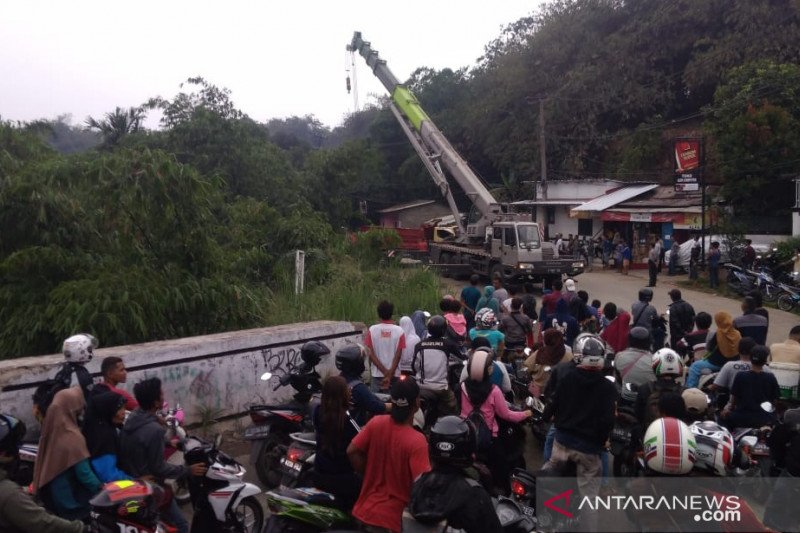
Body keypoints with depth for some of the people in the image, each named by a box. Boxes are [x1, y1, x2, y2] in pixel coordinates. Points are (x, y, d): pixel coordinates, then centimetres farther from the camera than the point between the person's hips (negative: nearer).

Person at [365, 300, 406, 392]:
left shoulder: (372, 330, -4)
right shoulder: (399, 331, -6)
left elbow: (371, 355, -7)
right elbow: (398, 356, -9)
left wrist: (385, 372, -7)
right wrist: (390, 375, -8)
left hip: (377, 374, 0)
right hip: (394, 374, 0)